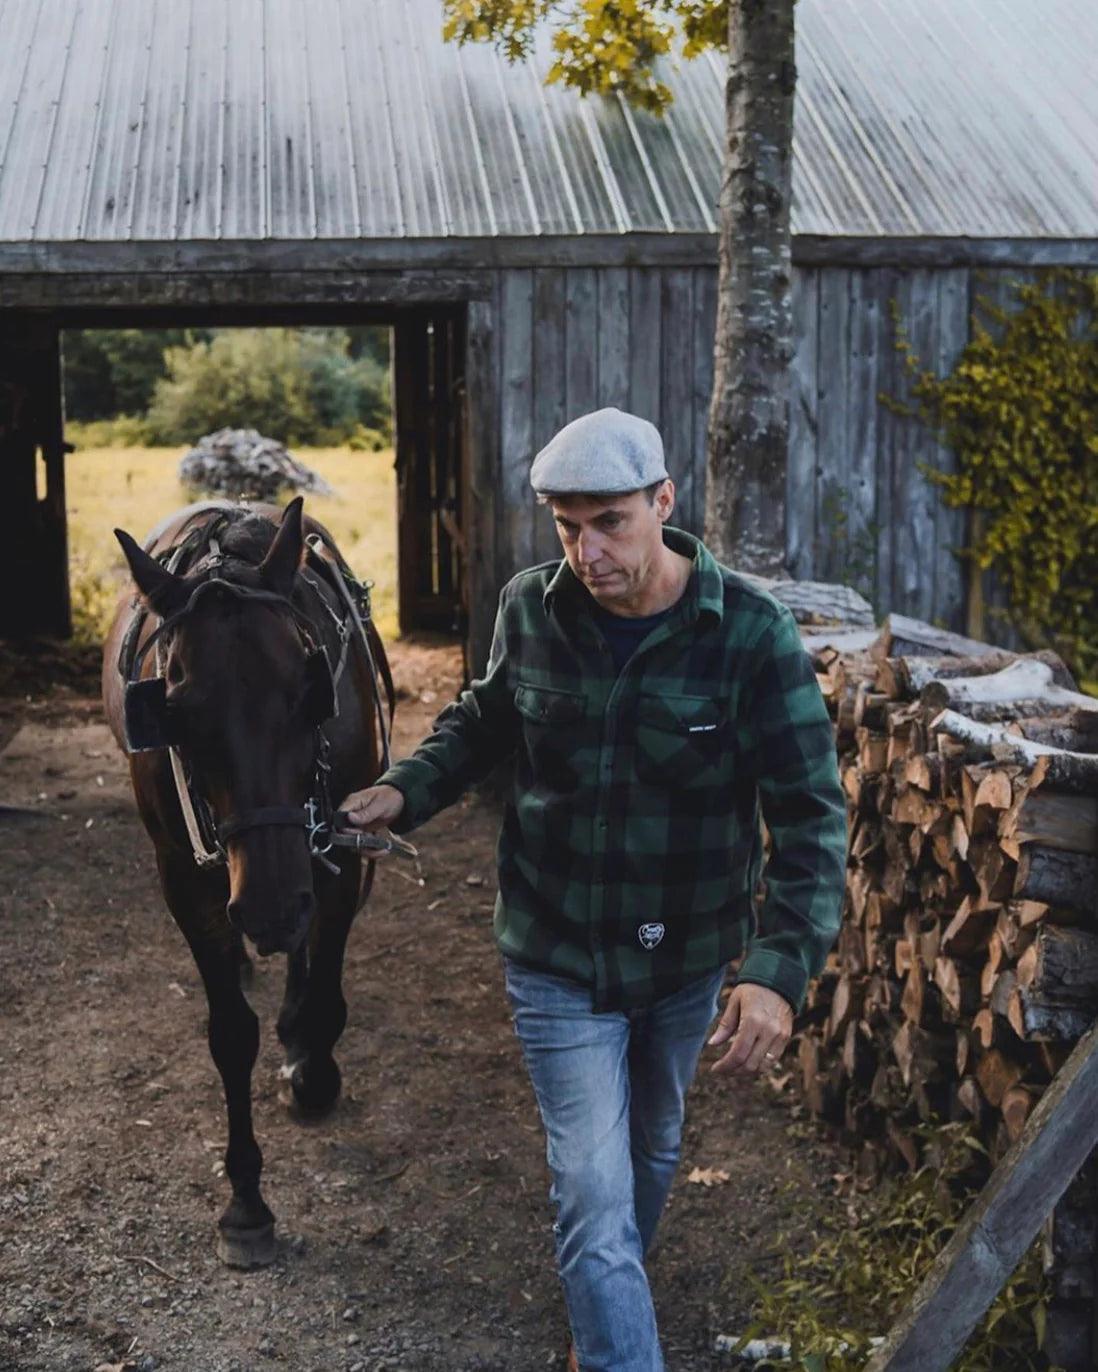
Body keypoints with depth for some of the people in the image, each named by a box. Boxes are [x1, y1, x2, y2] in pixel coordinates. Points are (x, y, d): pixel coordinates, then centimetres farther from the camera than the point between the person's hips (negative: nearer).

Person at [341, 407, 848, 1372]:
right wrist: (409, 789, -9)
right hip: (558, 957, -1)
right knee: (596, 1194, -6)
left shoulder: (752, 633, -20)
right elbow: (485, 722, 9)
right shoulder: (530, 610, -12)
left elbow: (811, 814, -21)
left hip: (688, 957, 1)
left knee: (651, 1151, 25)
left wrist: (781, 968, -33)